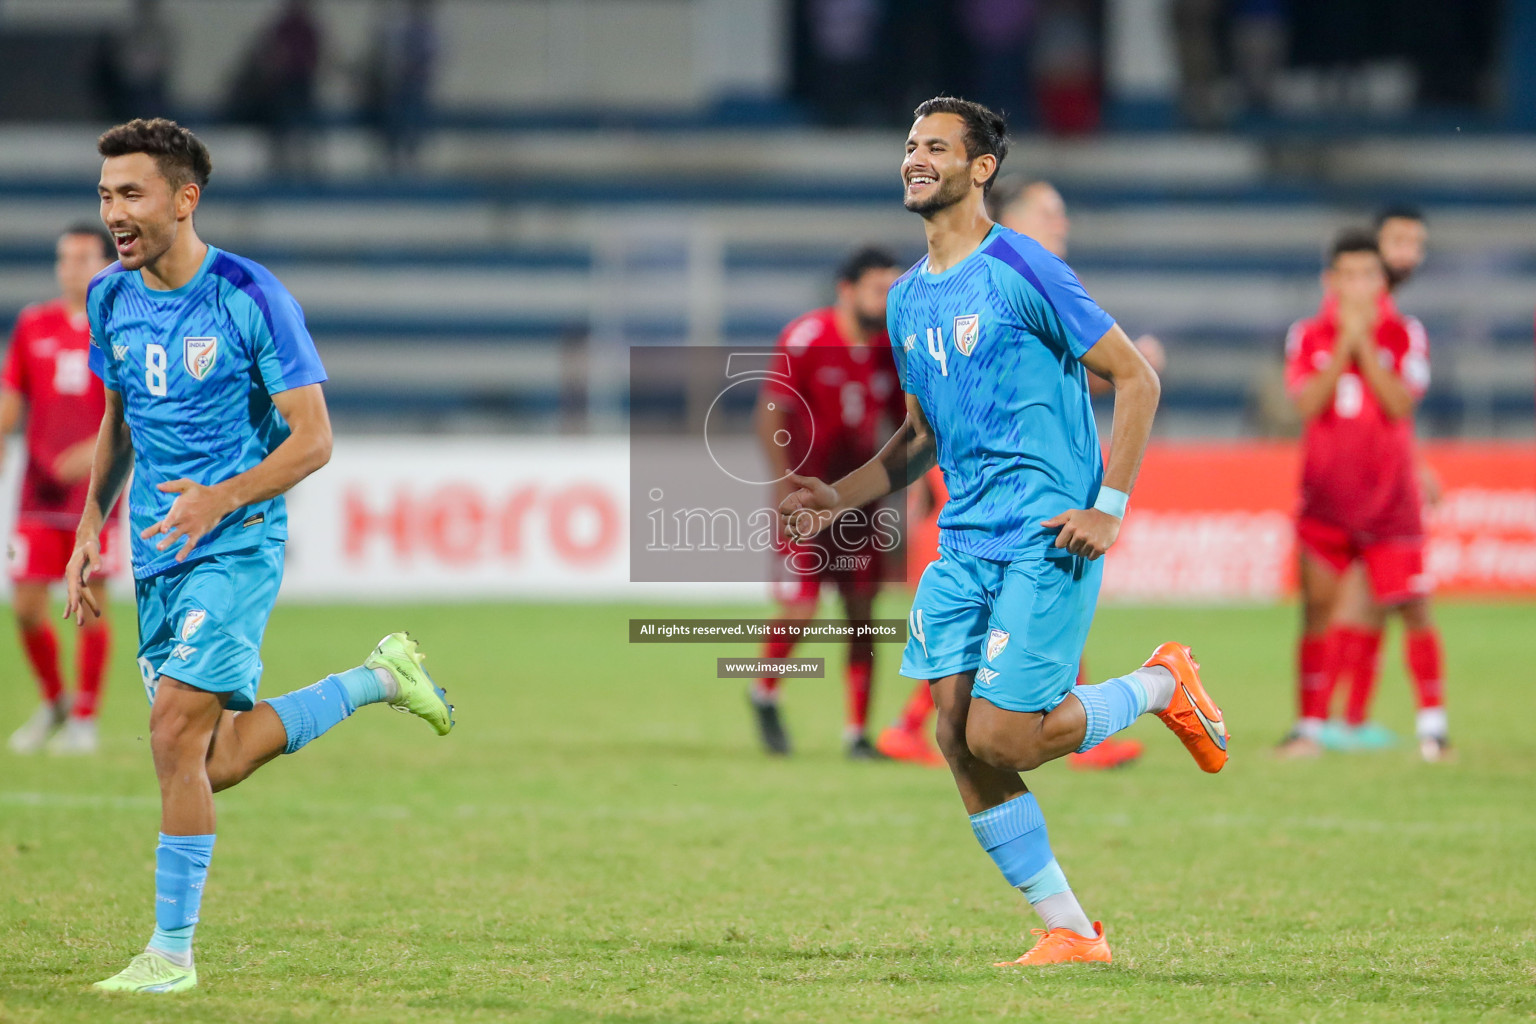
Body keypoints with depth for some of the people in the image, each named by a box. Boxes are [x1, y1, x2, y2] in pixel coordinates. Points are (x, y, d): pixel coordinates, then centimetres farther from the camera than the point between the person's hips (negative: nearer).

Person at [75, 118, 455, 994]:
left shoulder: (251, 297, -13)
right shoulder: (111, 300, 5)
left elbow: (313, 438, -13)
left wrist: (221, 498, -27)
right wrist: (91, 529, 12)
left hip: (237, 548, -7)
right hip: (158, 555, 7)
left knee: (176, 731, -18)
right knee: (216, 764, 7)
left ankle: (173, 950, -7)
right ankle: (379, 679, 29)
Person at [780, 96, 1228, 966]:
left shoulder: (1023, 272, -10)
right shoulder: (908, 300, 13)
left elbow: (1136, 378, -7)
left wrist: (1109, 508, -14)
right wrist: (840, 499, 8)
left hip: (1048, 537, -7)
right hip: (966, 542, 7)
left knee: (1000, 737, -15)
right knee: (958, 740, -3)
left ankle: (1163, 684, 11)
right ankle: (1071, 933, 6)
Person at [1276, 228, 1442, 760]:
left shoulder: (1405, 334, 1)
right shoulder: (1308, 336, 4)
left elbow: (1400, 402, -13)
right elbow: (1308, 403, -10)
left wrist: (1363, 342, -16)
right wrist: (1343, 342, -15)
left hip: (1388, 493, -1)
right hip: (1325, 496, 1)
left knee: (1413, 606, -6)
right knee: (1317, 607, -3)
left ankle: (1433, 722, 1)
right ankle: (1309, 726, 3)